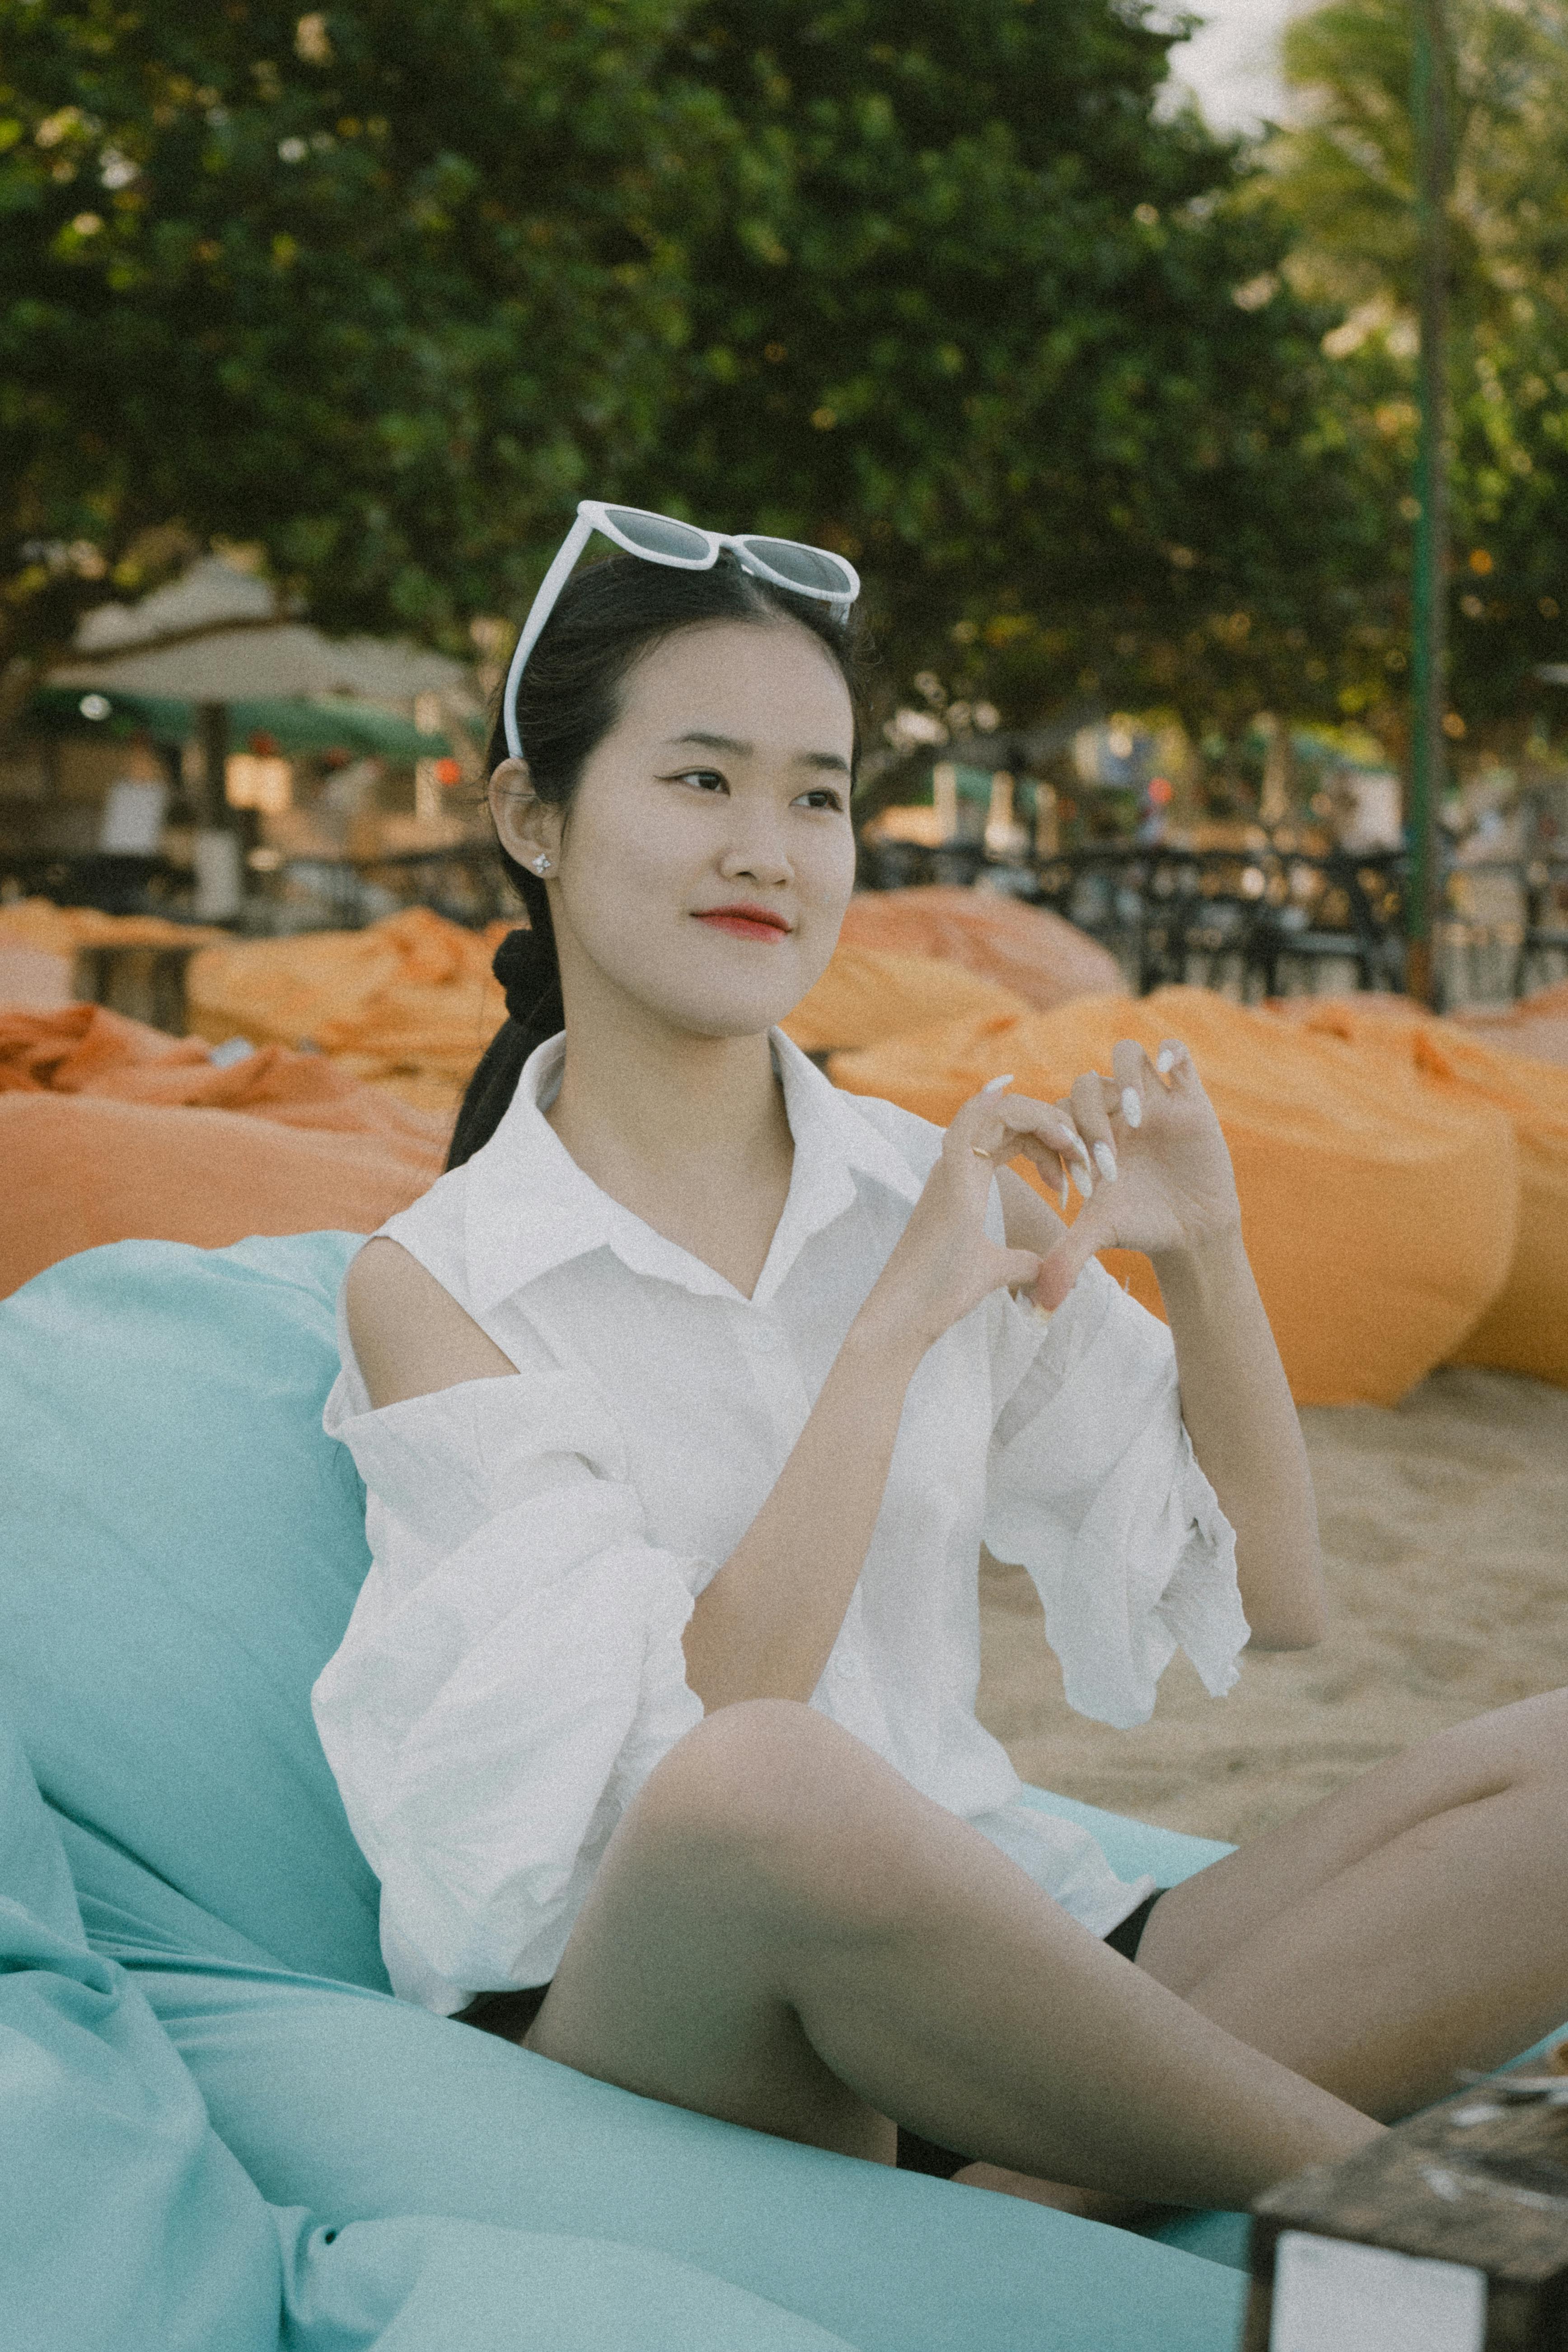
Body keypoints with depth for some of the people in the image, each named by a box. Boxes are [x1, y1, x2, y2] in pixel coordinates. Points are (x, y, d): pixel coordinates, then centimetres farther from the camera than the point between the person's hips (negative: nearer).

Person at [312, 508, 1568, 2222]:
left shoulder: (952, 1198, 8)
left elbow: (1269, 1610, 13)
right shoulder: (433, 1284, -3)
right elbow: (708, 1732, -14)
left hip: (982, 1982, 5)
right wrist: (894, 1329, -17)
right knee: (767, 1787, -39)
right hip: (619, 2017, -4)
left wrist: (1202, 1259, -1)